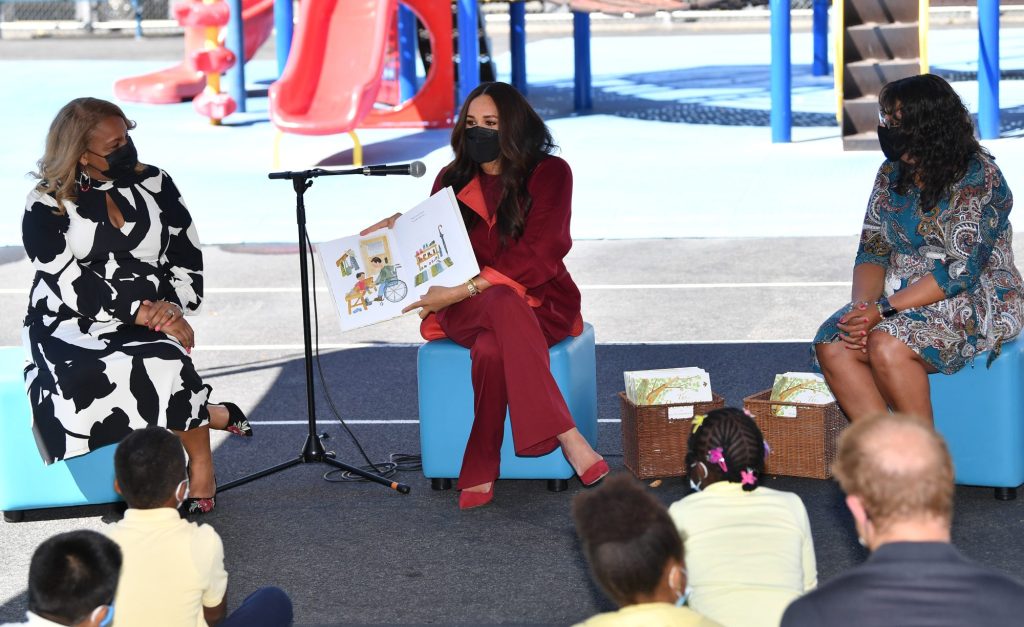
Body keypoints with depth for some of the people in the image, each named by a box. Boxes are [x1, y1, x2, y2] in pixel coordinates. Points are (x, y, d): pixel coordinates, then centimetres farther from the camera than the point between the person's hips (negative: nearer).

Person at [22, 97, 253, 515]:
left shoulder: (154, 185, 8)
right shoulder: (45, 207, -2)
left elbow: (187, 259, 9)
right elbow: (71, 284, -11)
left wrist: (172, 308, -10)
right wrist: (141, 312, -20)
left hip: (151, 322, 1)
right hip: (71, 326, -1)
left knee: (165, 366, -34)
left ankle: (202, 475, -15)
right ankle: (213, 417, -18)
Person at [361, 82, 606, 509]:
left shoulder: (549, 173, -2)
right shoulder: (452, 180, 10)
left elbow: (537, 257, -13)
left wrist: (463, 291, -20)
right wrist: (402, 230, -7)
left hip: (540, 302, -1)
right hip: (465, 311, 1)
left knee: (491, 349, -39)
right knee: (504, 305, -38)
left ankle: (480, 472, -31)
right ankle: (567, 438, -44)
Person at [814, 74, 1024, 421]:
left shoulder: (979, 178, -13)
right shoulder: (892, 173, 8)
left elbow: (961, 272, -20)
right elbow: (872, 252, 7)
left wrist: (885, 310, -25)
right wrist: (862, 307, -14)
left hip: (973, 304, -7)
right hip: (899, 299, 7)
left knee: (886, 346, -33)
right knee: (832, 345, -21)